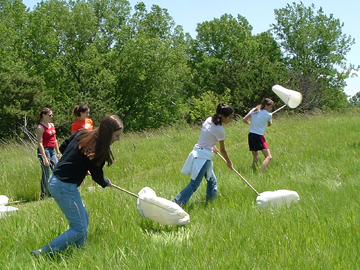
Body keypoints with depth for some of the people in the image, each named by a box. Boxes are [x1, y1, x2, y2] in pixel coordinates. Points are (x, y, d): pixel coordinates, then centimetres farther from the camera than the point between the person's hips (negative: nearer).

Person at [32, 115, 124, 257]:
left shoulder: (82, 134, 3)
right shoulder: (98, 150, -17)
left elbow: (62, 147, 16)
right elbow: (97, 177, -5)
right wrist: (107, 183, 17)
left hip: (54, 180, 9)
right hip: (65, 188, -9)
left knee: (83, 218, 20)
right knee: (79, 229, -1)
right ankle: (44, 253, -3)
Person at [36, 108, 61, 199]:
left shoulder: (52, 125, 13)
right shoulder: (40, 127, -12)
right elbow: (40, 143, -17)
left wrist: (58, 152, 16)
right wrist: (44, 158, -22)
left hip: (52, 150, 8)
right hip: (44, 150, -8)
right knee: (46, 174, -3)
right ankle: (44, 195, 5)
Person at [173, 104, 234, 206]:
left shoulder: (209, 119, 4)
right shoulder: (220, 130, -16)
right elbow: (223, 150, -2)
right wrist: (229, 162, 13)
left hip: (197, 152, 9)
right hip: (203, 157, -9)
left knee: (212, 181, 20)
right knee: (193, 185, -7)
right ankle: (174, 205, -11)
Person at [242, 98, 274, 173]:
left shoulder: (254, 110, 9)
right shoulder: (268, 115, -3)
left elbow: (244, 120, 6)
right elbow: (269, 124, 16)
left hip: (250, 135, 7)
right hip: (258, 136, -7)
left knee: (255, 157, 19)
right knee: (268, 157, -13)